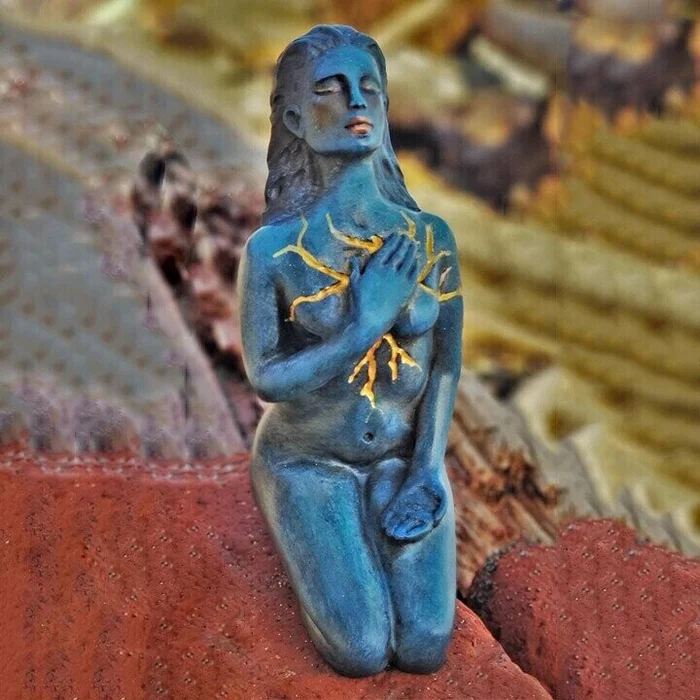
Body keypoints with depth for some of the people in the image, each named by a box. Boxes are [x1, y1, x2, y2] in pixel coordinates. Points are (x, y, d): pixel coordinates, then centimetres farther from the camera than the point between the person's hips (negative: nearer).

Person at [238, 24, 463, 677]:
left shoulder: (429, 235, -12)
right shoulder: (273, 249, -20)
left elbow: (446, 363, -4)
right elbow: (266, 379, -19)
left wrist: (428, 473, -12)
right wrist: (366, 324, -29)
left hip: (402, 459, 3)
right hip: (307, 463, -2)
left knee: (424, 650, -11)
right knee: (362, 654, -13)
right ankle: (308, 541, 16)